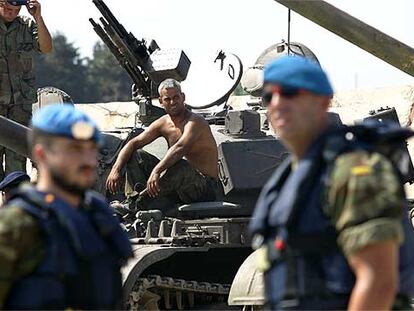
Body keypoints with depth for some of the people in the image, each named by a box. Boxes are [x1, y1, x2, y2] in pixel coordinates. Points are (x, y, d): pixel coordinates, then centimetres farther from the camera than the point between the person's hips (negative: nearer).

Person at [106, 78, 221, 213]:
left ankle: (141, 204, -31)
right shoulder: (163, 123, 7)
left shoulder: (195, 122, -17)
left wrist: (156, 171, -50)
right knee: (135, 156, 1)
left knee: (180, 165, -40)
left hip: (207, 188, -8)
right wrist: (116, 169, -15)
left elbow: (180, 148, -36)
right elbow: (134, 143, 2)